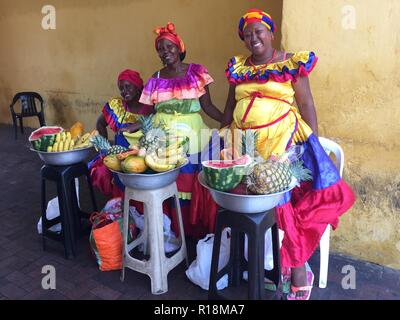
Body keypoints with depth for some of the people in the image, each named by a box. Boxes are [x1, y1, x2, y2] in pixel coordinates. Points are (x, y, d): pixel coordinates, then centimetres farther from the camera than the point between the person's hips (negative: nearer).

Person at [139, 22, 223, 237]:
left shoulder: (196, 72, 4)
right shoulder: (156, 79, 9)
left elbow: (207, 105, 1)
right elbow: (150, 112, 11)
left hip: (191, 134, -1)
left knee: (191, 182, -3)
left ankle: (194, 230, 15)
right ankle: (171, 230, 15)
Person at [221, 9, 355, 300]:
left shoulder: (292, 63, 1)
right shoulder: (237, 67, 13)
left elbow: (306, 104, -1)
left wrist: (314, 142, -7)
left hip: (282, 141, -4)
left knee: (285, 199, -9)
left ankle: (298, 271, 9)